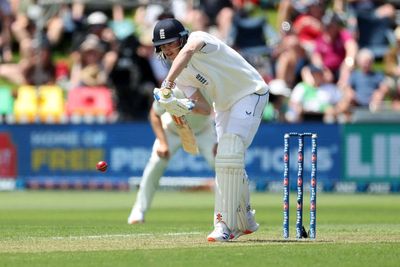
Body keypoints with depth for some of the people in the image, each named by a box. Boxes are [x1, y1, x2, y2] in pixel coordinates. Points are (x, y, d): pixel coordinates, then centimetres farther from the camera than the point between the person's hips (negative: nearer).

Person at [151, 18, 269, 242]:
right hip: (224, 105, 9)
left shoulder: (198, 38, -18)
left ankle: (226, 225, -21)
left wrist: (168, 82, -56)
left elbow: (189, 50, -44)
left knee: (229, 156, -21)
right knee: (229, 163, 12)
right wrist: (184, 107, -28)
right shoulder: (181, 75, 3)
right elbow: (203, 107, -5)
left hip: (250, 93, -9)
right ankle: (245, 221, 31)